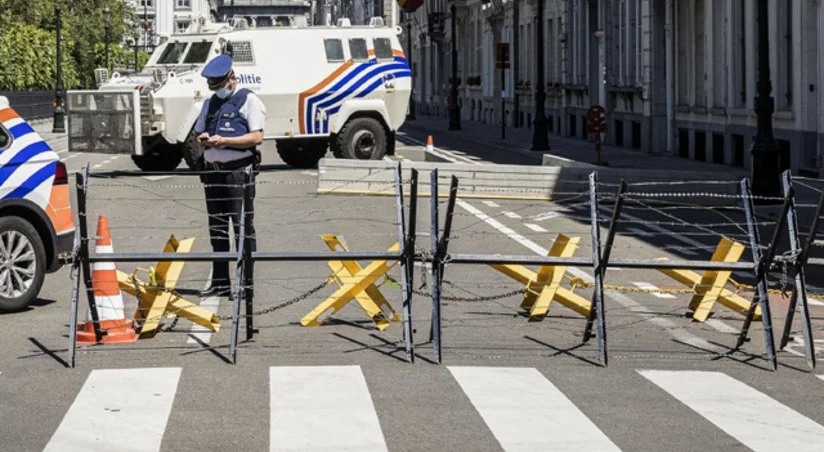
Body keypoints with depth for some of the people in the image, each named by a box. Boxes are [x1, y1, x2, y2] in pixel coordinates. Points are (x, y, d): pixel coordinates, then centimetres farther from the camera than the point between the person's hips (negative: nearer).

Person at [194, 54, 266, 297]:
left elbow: (257, 137, -11)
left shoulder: (248, 101, -2)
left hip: (238, 171, -7)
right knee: (217, 230, 9)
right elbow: (198, 133, 25)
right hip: (213, 171, 7)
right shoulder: (210, 103, 20)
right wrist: (203, 139, 0)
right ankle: (220, 283, 14)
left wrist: (224, 140, -19)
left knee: (243, 228, -6)